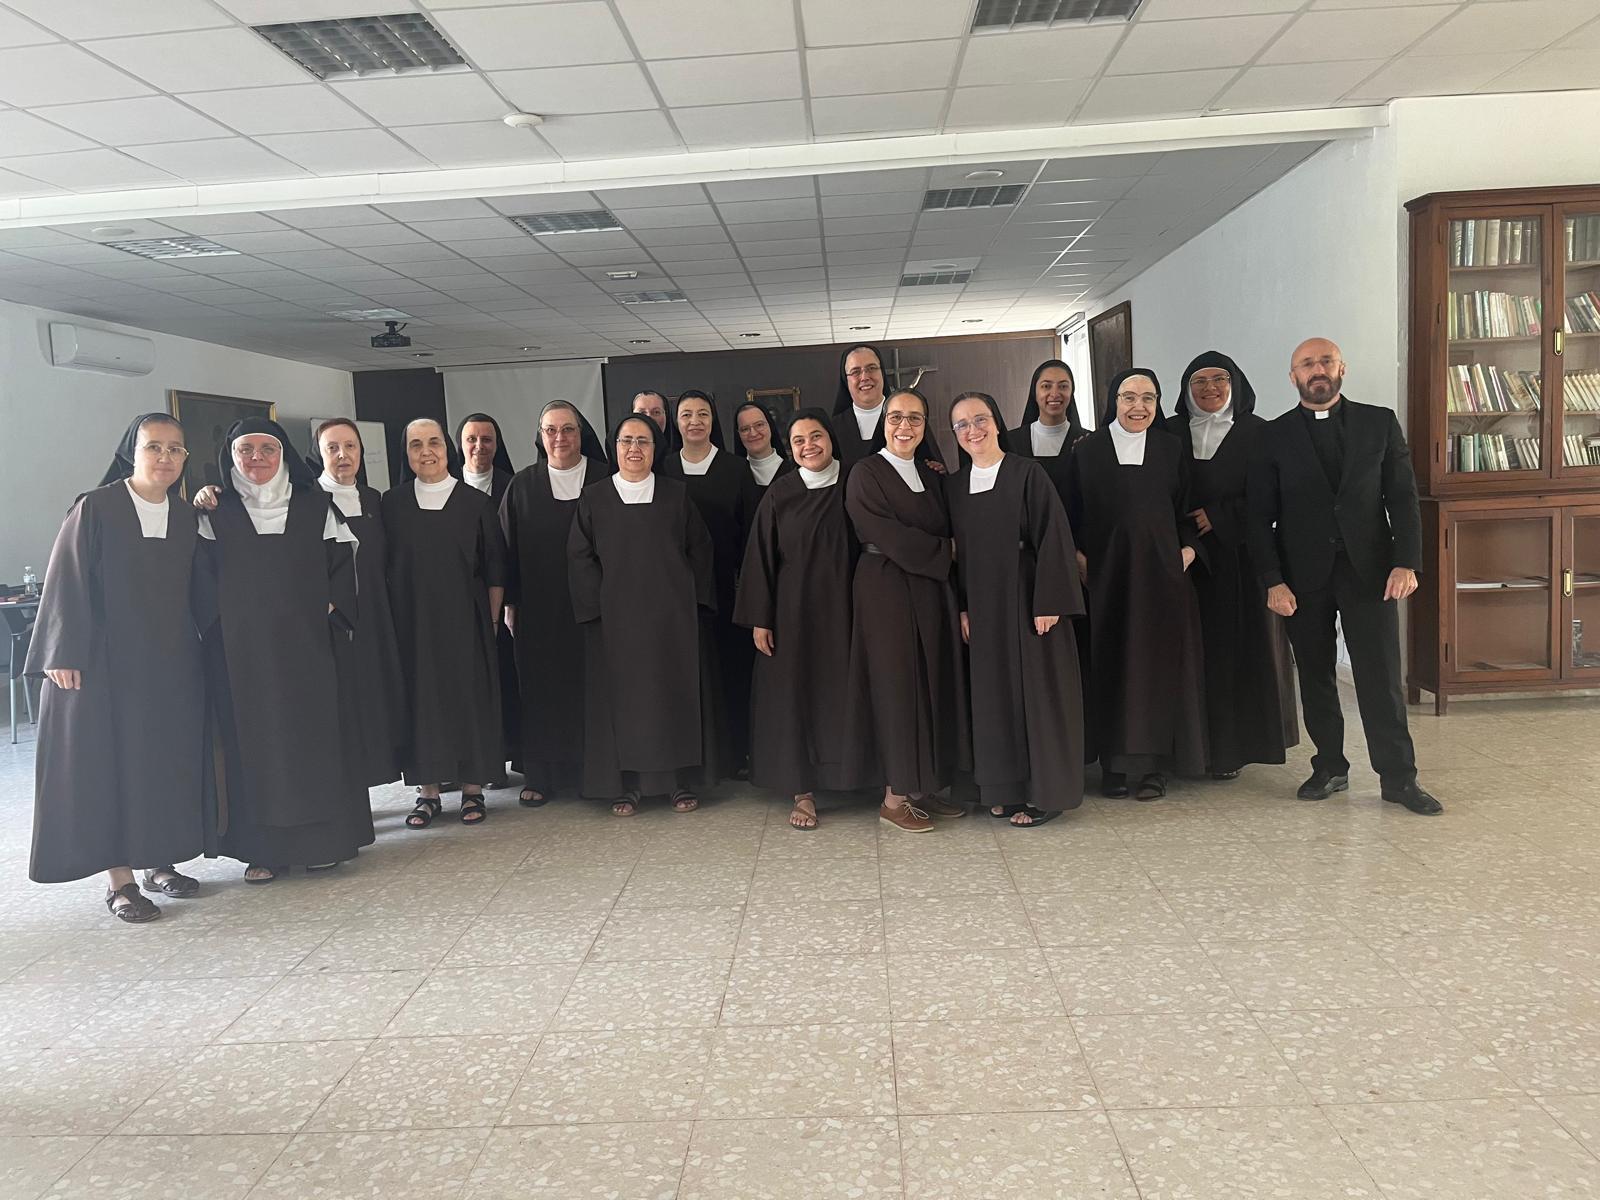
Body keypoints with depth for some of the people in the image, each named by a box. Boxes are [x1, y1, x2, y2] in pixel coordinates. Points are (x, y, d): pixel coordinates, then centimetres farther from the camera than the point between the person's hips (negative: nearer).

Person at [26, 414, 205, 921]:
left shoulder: (187, 520, 7)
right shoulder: (94, 509, -7)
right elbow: (67, 586, -9)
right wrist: (65, 657, -13)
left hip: (171, 664, 5)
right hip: (106, 662, -5)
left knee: (169, 761, 8)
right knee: (111, 762, 0)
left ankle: (160, 862, 21)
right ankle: (119, 880, 7)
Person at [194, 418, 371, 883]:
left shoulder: (316, 507, 6)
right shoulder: (216, 513, 6)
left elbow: (341, 562, 5)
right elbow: (204, 579, 3)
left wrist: (331, 611, -5)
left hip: (306, 644, 1)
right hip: (241, 650, 0)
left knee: (313, 732, 3)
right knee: (253, 740, 1)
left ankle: (320, 837, 12)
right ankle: (263, 847, 8)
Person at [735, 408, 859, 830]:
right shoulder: (780, 493, -2)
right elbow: (760, 557, -2)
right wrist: (759, 619, -5)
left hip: (841, 605, 1)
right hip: (792, 609, -1)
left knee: (842, 691, 7)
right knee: (794, 692, 3)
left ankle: (846, 775, 22)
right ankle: (802, 792, 11)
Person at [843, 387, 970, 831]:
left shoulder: (929, 476, 14)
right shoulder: (866, 473, -6)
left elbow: (944, 535, 12)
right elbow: (889, 537, -16)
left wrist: (958, 605, -1)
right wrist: (945, 551, -7)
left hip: (930, 592, 7)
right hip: (886, 591, -7)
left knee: (932, 685, 8)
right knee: (895, 685, -2)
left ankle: (921, 787, 18)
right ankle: (894, 797, 7)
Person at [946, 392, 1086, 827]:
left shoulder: (1027, 473, -7)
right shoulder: (953, 486, 9)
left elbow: (1053, 539, -11)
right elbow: (956, 551, 12)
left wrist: (1049, 602, -17)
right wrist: (962, 607, 4)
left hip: (1028, 600, -5)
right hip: (983, 607, 5)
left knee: (1038, 691, 1)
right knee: (995, 694, 9)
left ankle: (1046, 791, 11)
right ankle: (1009, 788, 20)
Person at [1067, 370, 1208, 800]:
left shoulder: (1170, 448, 9)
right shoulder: (1087, 450, 4)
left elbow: (1186, 508, 12)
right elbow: (1073, 512, 4)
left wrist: (1189, 548, -3)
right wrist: (1078, 557, -8)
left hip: (1159, 568, 1)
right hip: (1106, 573, -1)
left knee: (1159, 662, 1)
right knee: (1110, 664, 0)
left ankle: (1154, 765, 8)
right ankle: (1113, 763, 7)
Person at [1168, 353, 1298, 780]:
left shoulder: (1257, 433, 3)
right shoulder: (1170, 433, 8)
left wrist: (1219, 516, -11)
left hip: (1239, 556, -1)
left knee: (1236, 646, 0)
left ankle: (1232, 745, 10)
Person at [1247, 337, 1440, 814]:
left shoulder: (1380, 423, 6)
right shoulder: (1274, 436, 4)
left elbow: (1403, 497, 4)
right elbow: (1261, 516, 1)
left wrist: (1406, 562, -8)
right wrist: (1273, 580, -7)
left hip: (1368, 571, 0)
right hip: (1303, 576, 0)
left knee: (1381, 677, 0)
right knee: (1315, 678, 7)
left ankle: (1398, 777, 8)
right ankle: (1330, 767, 20)